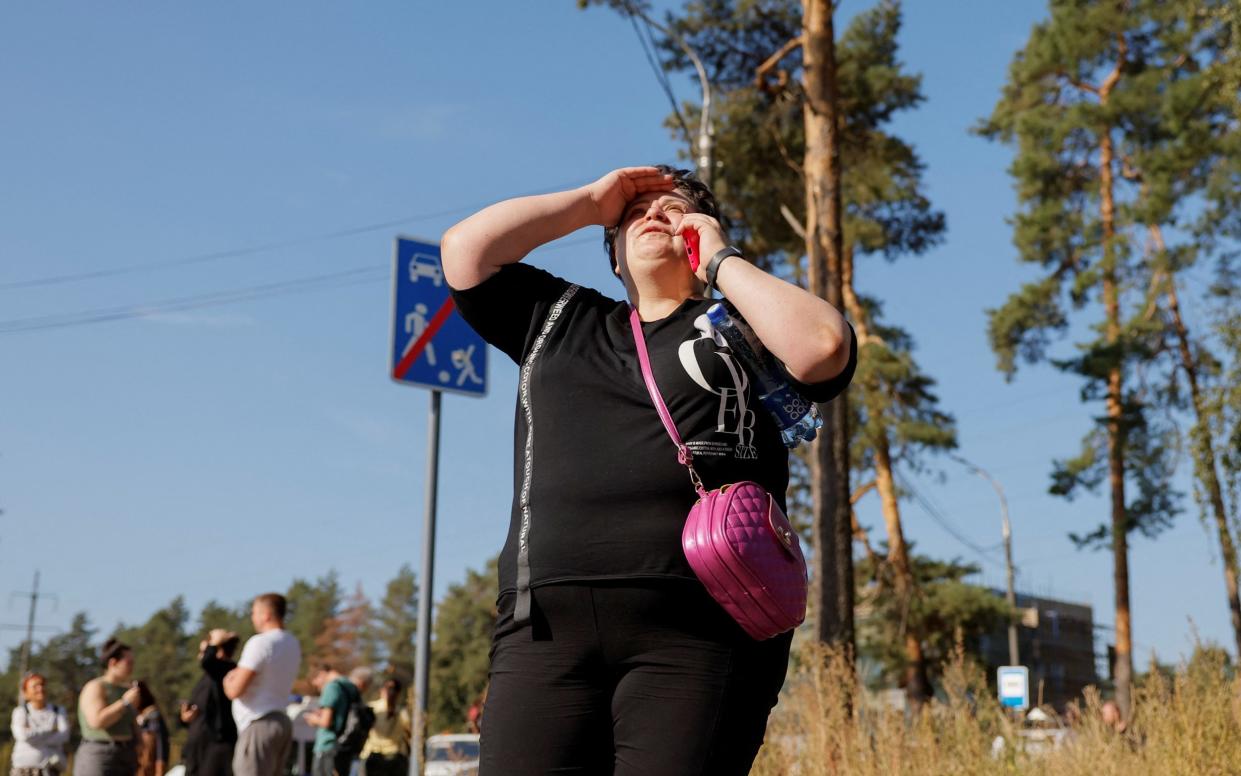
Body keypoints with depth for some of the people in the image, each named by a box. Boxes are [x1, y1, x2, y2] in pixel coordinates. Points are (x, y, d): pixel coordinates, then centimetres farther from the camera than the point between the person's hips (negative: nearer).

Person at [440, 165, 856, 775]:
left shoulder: (741, 325, 17)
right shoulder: (557, 317, 27)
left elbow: (823, 347, -3)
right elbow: (464, 249, 19)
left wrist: (720, 260, 9)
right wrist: (591, 201, 22)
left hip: (701, 628, -2)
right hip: (549, 626, 3)